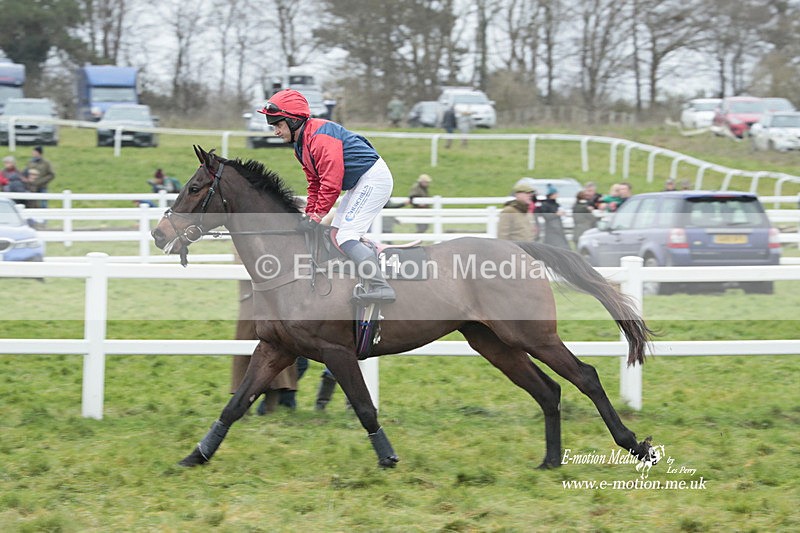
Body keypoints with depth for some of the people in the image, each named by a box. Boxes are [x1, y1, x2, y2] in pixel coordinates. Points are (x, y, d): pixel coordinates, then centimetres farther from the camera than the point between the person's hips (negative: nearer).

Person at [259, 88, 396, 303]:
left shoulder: (320, 137, -23)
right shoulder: (301, 144, 12)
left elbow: (331, 182, -26)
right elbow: (315, 184, 17)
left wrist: (317, 216, -22)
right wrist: (309, 214, 8)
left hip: (374, 178, -11)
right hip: (360, 184, 11)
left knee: (346, 238, -18)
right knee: (336, 234, 11)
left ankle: (381, 287, -24)